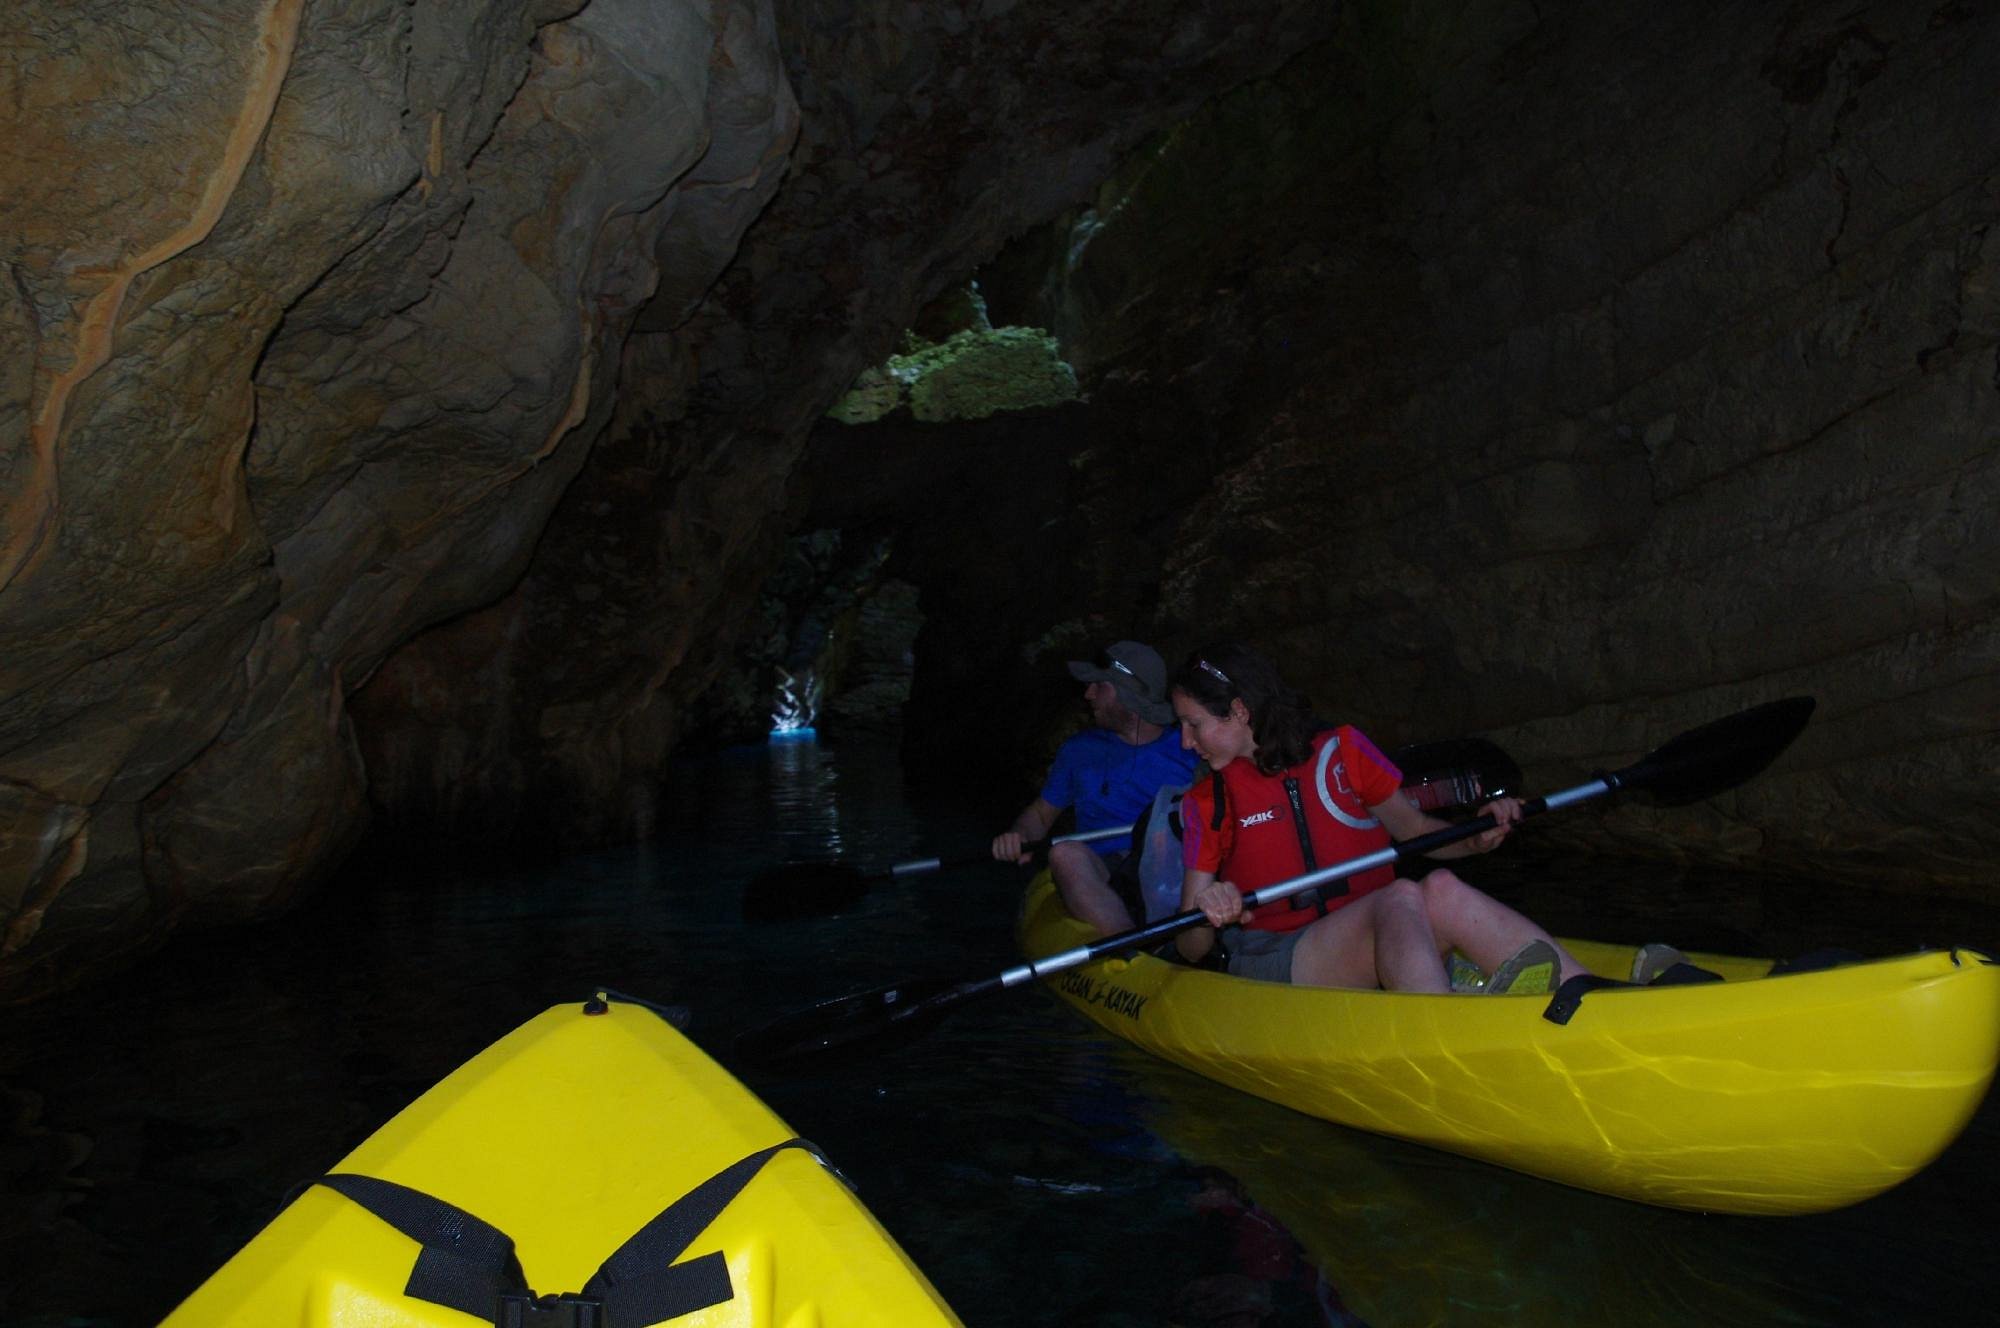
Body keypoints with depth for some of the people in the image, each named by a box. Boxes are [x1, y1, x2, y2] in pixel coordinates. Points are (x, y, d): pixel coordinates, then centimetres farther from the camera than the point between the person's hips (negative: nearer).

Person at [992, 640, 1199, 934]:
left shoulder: (1185, 750, 14)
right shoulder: (1080, 750, 20)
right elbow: (1041, 813, 25)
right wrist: (1018, 835, 4)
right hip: (1105, 882, 1)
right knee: (1065, 854, -32)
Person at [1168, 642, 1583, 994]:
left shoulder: (1341, 749, 10)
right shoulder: (1207, 802, 5)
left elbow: (1413, 828, 17)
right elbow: (1191, 951, 2)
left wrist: (1475, 839, -2)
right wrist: (1208, 915, -20)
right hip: (1271, 968, -2)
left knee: (1438, 888, -29)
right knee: (1402, 898, -30)